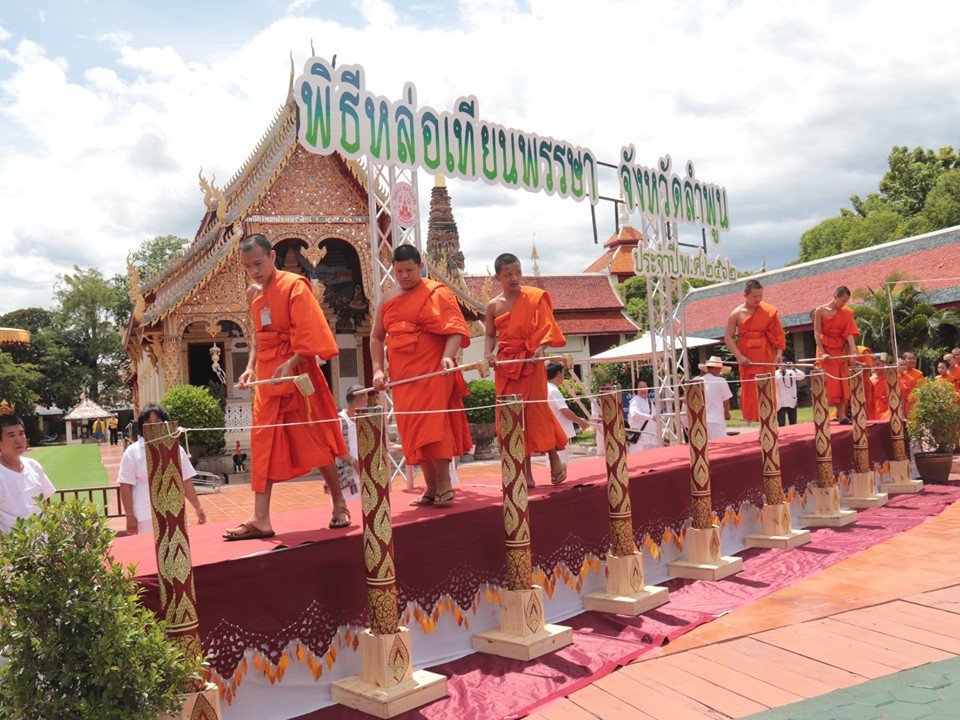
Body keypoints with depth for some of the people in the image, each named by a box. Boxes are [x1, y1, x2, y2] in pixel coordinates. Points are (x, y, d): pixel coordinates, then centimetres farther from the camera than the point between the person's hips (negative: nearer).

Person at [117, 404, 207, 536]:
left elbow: (186, 482, 11)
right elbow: (126, 486, -2)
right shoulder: (132, 452, -1)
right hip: (146, 519, -3)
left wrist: (198, 508, 9)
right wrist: (130, 516, -7)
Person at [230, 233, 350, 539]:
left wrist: (290, 364, -27)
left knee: (314, 439, 1)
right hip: (266, 376, 7)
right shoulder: (253, 293, 12)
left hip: (296, 371, -7)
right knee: (263, 444, 3)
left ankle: (339, 504, 17)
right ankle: (261, 520, 6)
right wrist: (251, 367, 7)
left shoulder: (294, 285, -9)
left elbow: (309, 333, -16)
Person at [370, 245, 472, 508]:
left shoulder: (437, 293, -1)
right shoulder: (388, 300, 15)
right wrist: (378, 369, 6)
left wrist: (448, 356, -26)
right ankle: (431, 487, 13)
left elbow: (455, 328, -10)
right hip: (402, 376, 6)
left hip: (432, 372, -5)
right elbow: (376, 337, 18)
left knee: (432, 424, -13)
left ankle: (444, 485, -6)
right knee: (413, 430, 5)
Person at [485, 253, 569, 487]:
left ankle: (555, 460, 16)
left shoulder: (535, 298, -1)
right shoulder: (493, 306, 6)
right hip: (506, 365, 3)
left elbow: (547, 327, -6)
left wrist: (541, 348, -23)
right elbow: (491, 335, 12)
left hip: (531, 363, -3)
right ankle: (526, 473, 11)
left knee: (536, 409, -4)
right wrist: (489, 354, -8)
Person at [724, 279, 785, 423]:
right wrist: (739, 356, -10)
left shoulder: (769, 311, 2)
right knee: (749, 388, -1)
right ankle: (750, 418, 5)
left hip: (766, 356, 1)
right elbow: (728, 337, 0)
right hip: (747, 359, 0)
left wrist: (779, 352, -10)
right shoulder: (737, 314, 0)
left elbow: (778, 333, 2)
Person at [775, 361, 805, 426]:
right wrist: (780, 370, -22)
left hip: (792, 401, 5)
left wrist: (794, 368, -12)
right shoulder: (776, 373, -4)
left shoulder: (791, 372, 8)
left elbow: (802, 376, -3)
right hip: (781, 403, -5)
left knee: (793, 423, 13)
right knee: (781, 424, -10)